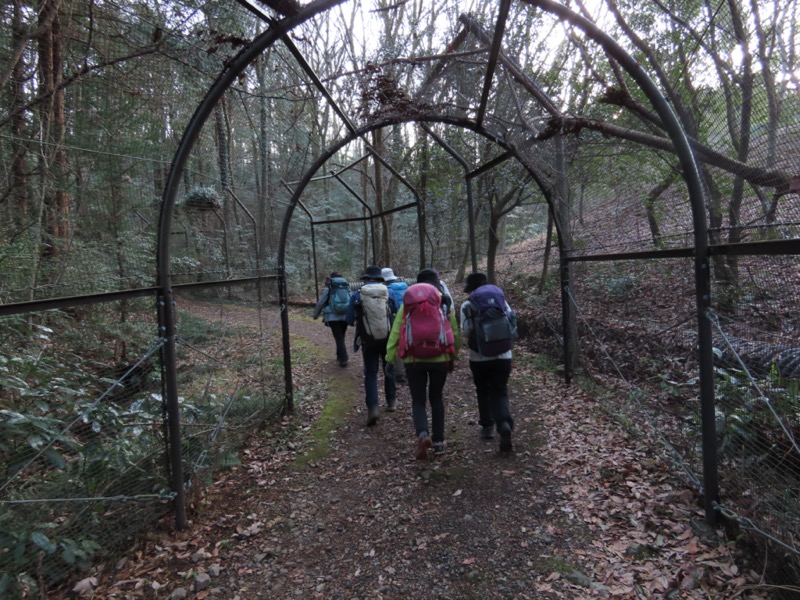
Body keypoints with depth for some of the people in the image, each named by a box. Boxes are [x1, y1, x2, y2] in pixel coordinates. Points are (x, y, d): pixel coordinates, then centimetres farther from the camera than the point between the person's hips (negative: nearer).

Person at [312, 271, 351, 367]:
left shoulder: (328, 289, 0)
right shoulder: (347, 289, 8)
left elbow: (320, 303, 5)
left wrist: (316, 315, 18)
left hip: (333, 317, -3)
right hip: (345, 317, 3)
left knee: (339, 338, 0)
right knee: (341, 337, 18)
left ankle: (343, 358, -8)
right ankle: (340, 356, 28)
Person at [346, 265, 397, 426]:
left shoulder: (357, 295, -7)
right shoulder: (388, 292, -4)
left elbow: (350, 320, -4)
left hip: (368, 341, -1)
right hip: (388, 339, 2)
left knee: (370, 374, 5)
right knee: (389, 370, 21)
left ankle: (372, 407, -11)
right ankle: (391, 402, 32)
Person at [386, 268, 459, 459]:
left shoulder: (407, 303, 6)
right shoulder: (444, 302, 4)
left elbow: (395, 332, 1)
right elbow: (454, 332, 4)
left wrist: (389, 358, 4)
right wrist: (453, 357, 13)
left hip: (414, 359, 0)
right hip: (440, 358, 1)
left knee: (418, 401, 9)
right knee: (436, 398, 18)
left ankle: (423, 435, -15)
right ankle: (438, 441, 19)